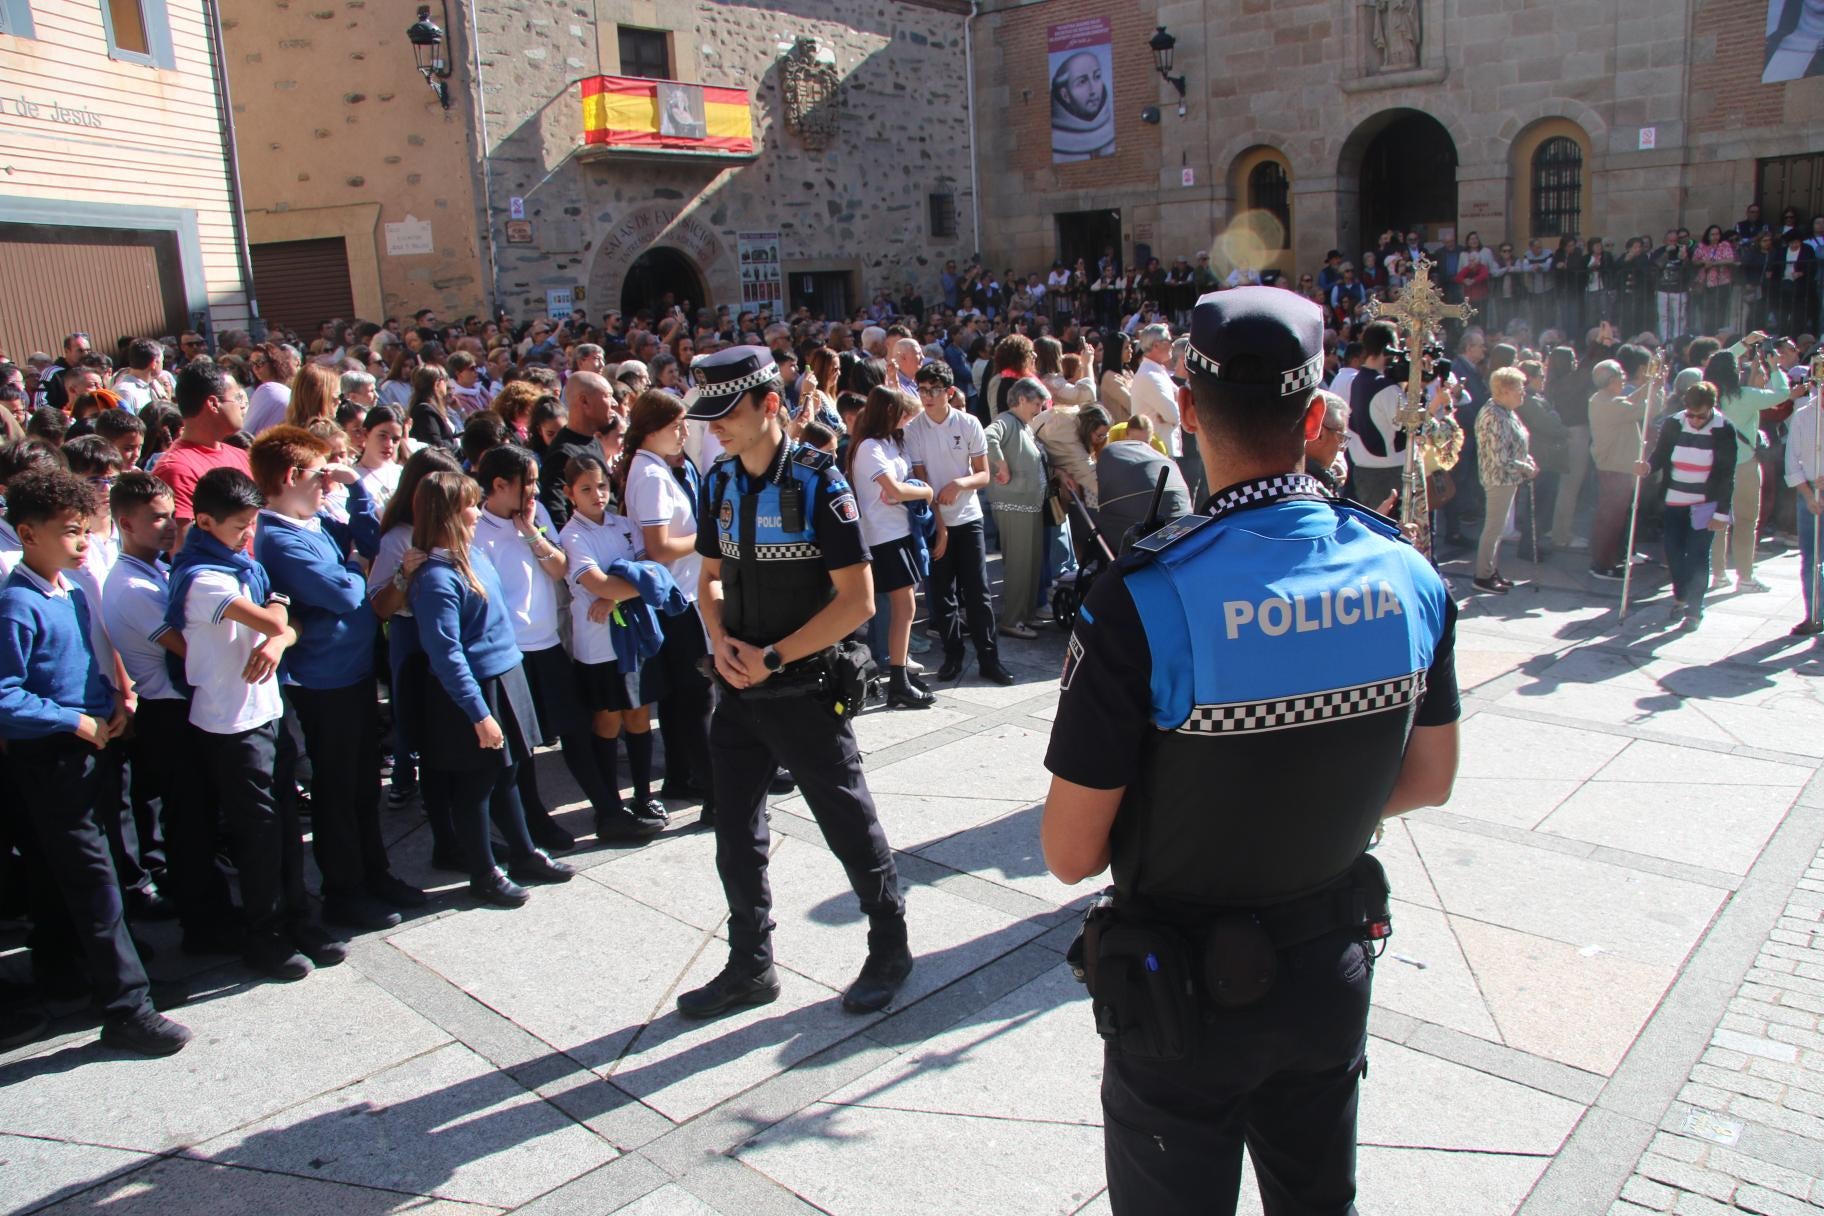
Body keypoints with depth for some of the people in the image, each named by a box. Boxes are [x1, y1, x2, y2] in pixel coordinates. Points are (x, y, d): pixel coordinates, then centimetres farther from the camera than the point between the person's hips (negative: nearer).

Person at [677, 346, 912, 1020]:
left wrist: (773, 657, -17)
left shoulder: (817, 482, -14)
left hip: (805, 690, -6)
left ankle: (890, 948, 29)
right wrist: (720, 640, -4)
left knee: (849, 826, 8)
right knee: (736, 836, 13)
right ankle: (750, 967, 30)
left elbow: (857, 599, -17)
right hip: (739, 689, 6)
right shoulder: (720, 481, 5)